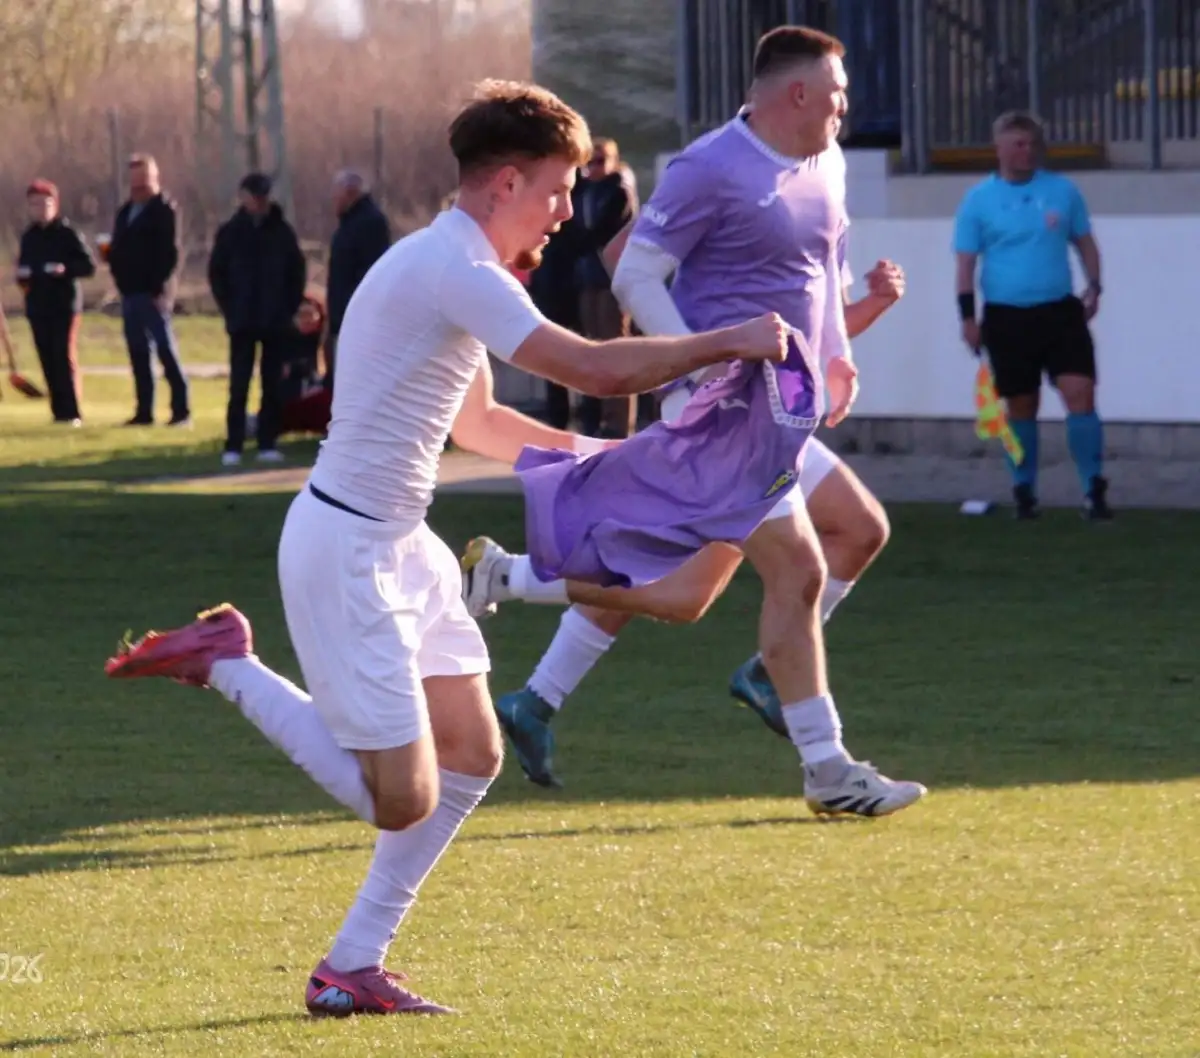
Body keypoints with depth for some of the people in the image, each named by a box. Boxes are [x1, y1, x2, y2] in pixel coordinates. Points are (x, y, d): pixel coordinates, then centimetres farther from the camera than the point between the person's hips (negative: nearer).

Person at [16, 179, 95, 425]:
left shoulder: (66, 233, -4)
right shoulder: (28, 237, 11)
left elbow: (88, 266, -6)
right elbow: (23, 268, 18)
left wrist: (66, 269, -23)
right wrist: (22, 275, -4)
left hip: (64, 304, -5)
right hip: (37, 305, 5)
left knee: (64, 356, -8)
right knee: (47, 358, 2)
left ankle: (71, 412, -7)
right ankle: (59, 411, 6)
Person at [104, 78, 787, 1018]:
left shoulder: (455, 266, 11)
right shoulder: (451, 270, -21)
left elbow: (471, 418, 26)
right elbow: (597, 369, -26)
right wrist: (730, 342, -15)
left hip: (401, 546, 11)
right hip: (345, 548, -11)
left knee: (472, 755, 9)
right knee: (403, 799, -8)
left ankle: (355, 966, 15)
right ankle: (227, 666, 5)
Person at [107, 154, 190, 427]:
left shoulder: (163, 210, -6)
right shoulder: (126, 212, 18)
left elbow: (170, 253, -14)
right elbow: (119, 250, 23)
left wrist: (160, 288, -19)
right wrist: (112, 255, 2)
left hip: (153, 292, -8)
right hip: (130, 292, 8)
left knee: (166, 351, -8)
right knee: (138, 354, 8)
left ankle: (181, 410, -7)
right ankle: (144, 411, 12)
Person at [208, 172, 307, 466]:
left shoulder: (283, 232, 2)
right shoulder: (231, 232, 1)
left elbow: (297, 273, 7)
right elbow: (217, 273, 4)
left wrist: (289, 309, -2)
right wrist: (230, 310, -3)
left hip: (276, 322, 1)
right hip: (242, 322, -1)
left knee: (272, 386, 4)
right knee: (239, 386, -3)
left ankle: (268, 443, 9)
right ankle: (233, 446, -2)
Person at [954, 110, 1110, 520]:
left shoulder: (1063, 191, 5)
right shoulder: (978, 201, 0)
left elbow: (1084, 241, 14)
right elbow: (966, 262, 0)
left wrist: (1093, 287, 0)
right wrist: (968, 316, -7)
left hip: (1060, 312, 1)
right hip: (1007, 317, -1)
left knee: (1080, 394, -11)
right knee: (1021, 407, 7)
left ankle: (1094, 489, -8)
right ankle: (1024, 490, 21)